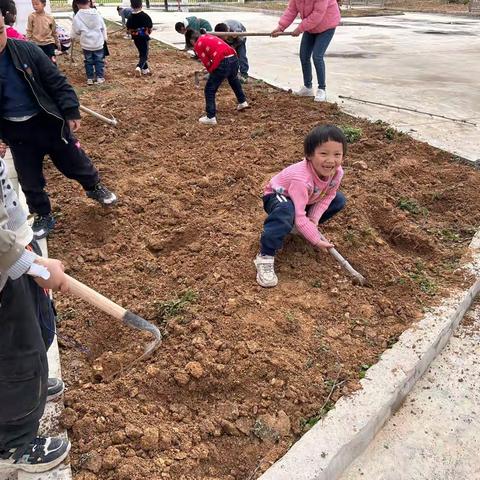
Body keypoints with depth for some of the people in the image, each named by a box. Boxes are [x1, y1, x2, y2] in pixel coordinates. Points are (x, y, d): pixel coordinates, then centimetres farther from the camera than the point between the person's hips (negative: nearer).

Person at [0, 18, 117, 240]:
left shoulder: (25, 50, -12)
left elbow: (56, 81, -6)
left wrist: (71, 111, -10)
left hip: (48, 121, -1)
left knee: (76, 162, 14)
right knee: (29, 180, 14)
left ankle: (94, 188, 43)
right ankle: (43, 216, 35)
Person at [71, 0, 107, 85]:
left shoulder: (77, 17, -11)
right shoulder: (97, 13, -3)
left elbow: (75, 32, -3)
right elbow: (103, 28, 7)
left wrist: (73, 37, 19)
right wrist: (104, 38, 21)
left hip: (86, 44, -1)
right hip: (98, 43, 1)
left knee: (88, 61, 11)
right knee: (99, 60, 11)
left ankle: (90, 78, 14)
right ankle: (100, 77, 12)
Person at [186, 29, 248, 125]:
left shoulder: (198, 45, 5)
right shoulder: (208, 36, 27)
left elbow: (207, 63, 3)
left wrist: (213, 73, 20)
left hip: (222, 63, -8)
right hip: (233, 58, 8)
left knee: (210, 90, 4)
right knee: (234, 80, 37)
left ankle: (211, 117, 1)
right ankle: (242, 102, 51)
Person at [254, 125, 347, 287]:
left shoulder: (337, 172, -21)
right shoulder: (301, 179, -41)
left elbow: (328, 195, -4)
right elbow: (298, 216, -38)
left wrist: (314, 218, -20)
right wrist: (316, 241, -31)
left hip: (307, 200, 7)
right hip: (278, 196, -7)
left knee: (339, 200, -1)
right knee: (286, 210, -42)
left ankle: (306, 227, 14)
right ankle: (265, 256, -33)